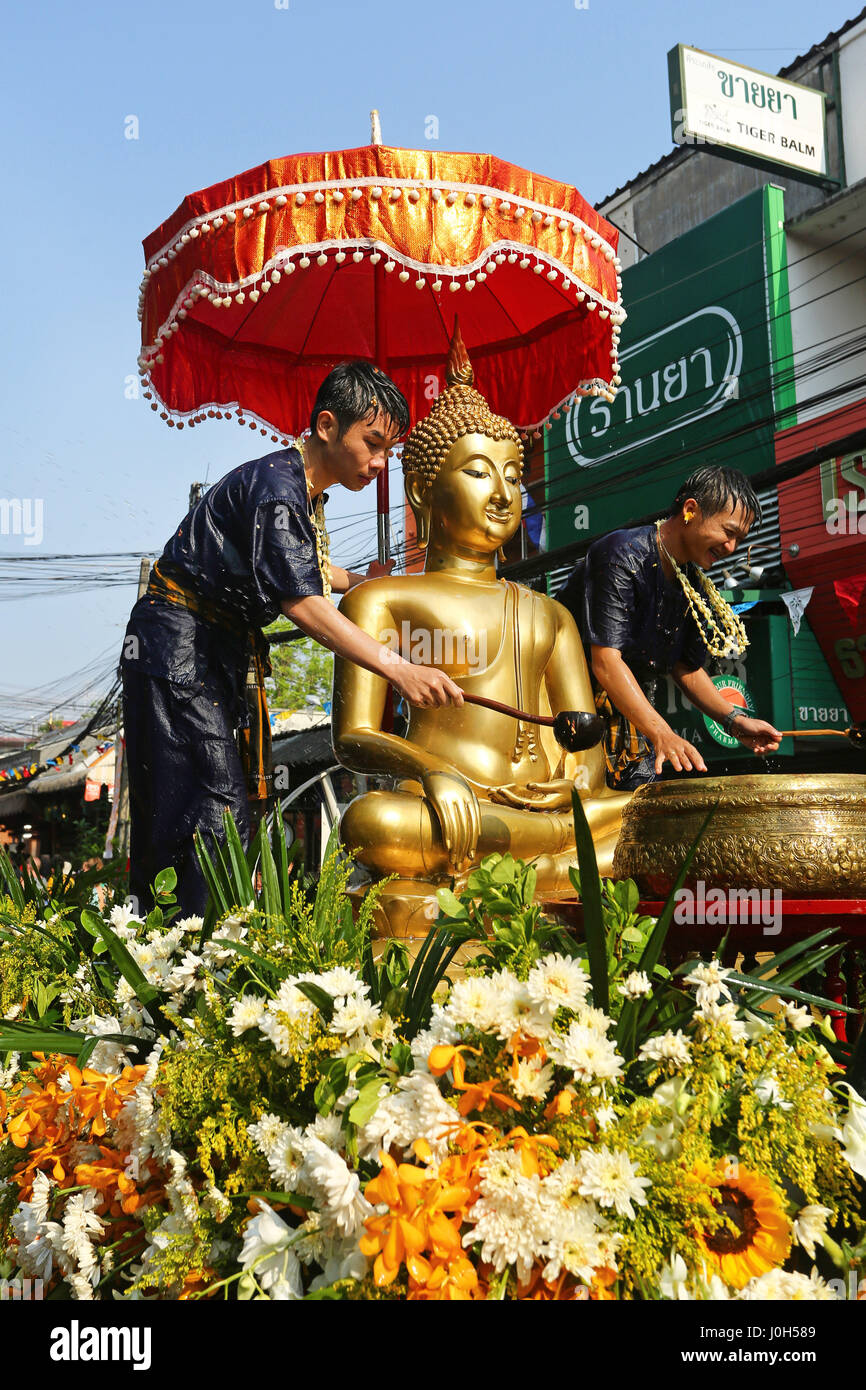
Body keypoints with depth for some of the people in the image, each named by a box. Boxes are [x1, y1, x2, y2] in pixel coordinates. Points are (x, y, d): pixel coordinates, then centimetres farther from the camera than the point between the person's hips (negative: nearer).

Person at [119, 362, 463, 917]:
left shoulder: (309, 492, 10)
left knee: (244, 804, 8)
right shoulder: (276, 485, -21)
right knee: (216, 810, -15)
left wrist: (359, 581, 12)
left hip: (227, 652, 10)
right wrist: (400, 670, -38)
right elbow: (298, 600, -32)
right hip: (180, 648, -10)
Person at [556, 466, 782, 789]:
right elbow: (605, 660, -27)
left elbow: (687, 667, 15)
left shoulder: (694, 586, 6)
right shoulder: (622, 555, -19)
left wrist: (734, 720, -2)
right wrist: (661, 734, -35)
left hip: (632, 716, 8)